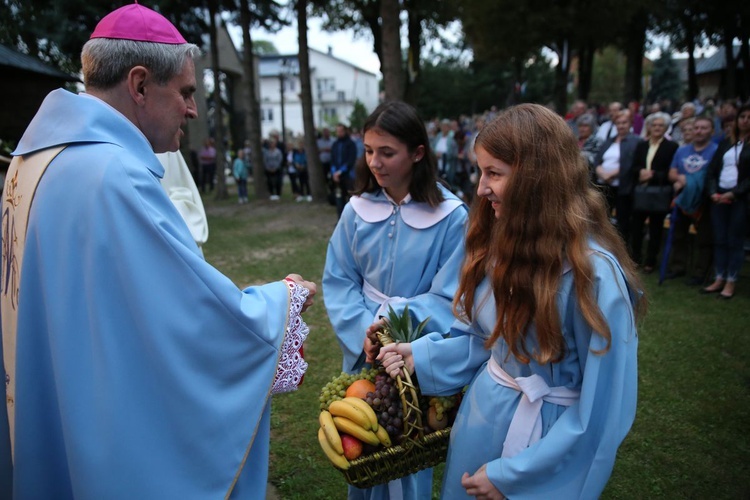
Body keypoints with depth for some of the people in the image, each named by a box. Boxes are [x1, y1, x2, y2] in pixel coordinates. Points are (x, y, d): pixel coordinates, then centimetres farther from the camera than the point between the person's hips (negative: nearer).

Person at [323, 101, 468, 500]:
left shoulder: (450, 216, -15)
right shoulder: (357, 209, -4)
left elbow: (449, 298, -12)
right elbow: (338, 282, -2)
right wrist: (366, 333, -16)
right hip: (362, 351, 3)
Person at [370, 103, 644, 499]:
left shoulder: (593, 271, -25)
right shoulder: (500, 243, -3)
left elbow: (600, 409, -21)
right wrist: (420, 355, -8)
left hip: (542, 437, -6)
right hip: (479, 416, 7)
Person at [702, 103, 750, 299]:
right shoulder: (726, 144, 14)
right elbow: (712, 170, 10)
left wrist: (733, 194, -16)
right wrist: (713, 192, -5)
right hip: (719, 197, 5)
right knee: (719, 239, 8)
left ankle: (731, 282, 8)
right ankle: (719, 279, 16)